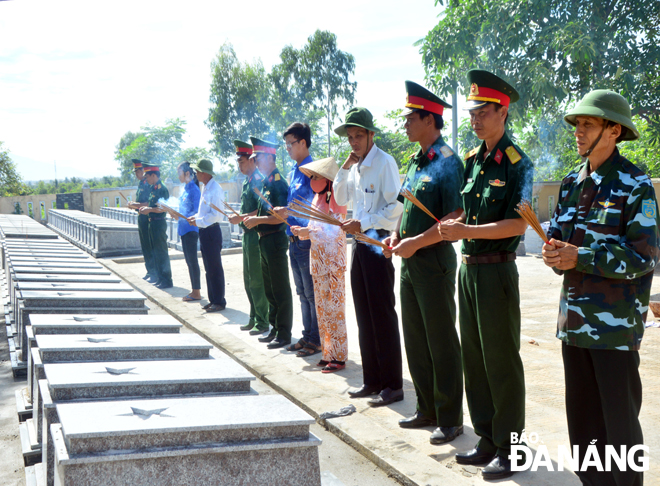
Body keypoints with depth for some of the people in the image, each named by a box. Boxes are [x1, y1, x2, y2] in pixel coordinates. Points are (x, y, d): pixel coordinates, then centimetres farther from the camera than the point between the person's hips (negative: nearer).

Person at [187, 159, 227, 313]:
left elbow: (215, 215, -22)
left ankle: (219, 302, 4)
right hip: (204, 231, 10)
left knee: (215, 268, -4)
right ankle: (213, 299, 22)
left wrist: (198, 221, -17)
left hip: (212, 232, -10)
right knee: (208, 268, 14)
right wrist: (195, 217, 8)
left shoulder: (215, 189, -17)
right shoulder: (205, 188, 14)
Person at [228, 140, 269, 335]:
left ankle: (262, 322, 4)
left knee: (256, 280, -5)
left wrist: (241, 218, -20)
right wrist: (238, 217, 12)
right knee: (248, 279, 15)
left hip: (256, 234, -10)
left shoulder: (258, 180, -15)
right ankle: (254, 319, 25)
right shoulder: (247, 181, 15)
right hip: (248, 234, 10)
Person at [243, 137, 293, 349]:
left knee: (280, 289, -3)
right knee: (269, 289, 16)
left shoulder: (278, 183, -16)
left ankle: (284, 335, 4)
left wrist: (258, 220, -23)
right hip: (265, 241, 10)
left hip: (275, 240, -10)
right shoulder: (267, 182, 14)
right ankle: (275, 329, 26)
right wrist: (252, 217, 10)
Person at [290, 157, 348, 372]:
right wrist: (303, 231, 1)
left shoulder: (335, 199, -11)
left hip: (333, 261, -9)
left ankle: (338, 357, 0)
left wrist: (308, 232, -25)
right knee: (322, 308, 11)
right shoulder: (318, 199, 14)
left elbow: (333, 231, -18)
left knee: (333, 307, -5)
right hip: (318, 260, 9)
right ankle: (328, 353, 19)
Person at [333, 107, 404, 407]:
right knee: (364, 315, 11)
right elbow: (340, 200, 17)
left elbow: (396, 207, -17)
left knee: (382, 315, -5)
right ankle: (372, 381, 21)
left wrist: (364, 222, -20)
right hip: (360, 242, 9)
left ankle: (392, 385, 3)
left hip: (379, 243, -8)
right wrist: (345, 168, 6)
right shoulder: (355, 166, 14)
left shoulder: (384, 162, -11)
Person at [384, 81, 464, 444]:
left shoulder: (447, 162, -14)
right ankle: (427, 410, 28)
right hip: (410, 261, 9)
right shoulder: (415, 162, 14)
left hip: (434, 259, -9)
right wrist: (396, 235, 5)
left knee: (441, 342, 0)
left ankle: (450, 419, 12)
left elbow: (455, 218, -21)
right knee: (415, 339, 15)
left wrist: (415, 242, -21)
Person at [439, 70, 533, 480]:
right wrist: (451, 226, 1)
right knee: (474, 356, 13)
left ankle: (507, 449, 13)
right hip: (468, 267, 8)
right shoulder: (471, 161, 11)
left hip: (497, 269, -8)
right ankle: (487, 441, 26)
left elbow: (517, 224, -18)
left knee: (501, 360, 0)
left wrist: (466, 231, -22)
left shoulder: (517, 163, -11)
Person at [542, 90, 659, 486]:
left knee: (620, 419, 2)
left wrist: (579, 257, -20)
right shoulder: (572, 182, 11)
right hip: (575, 317, 7)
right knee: (582, 414, 15)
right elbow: (557, 236, 16)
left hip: (615, 323, -7)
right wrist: (554, 252, -7)